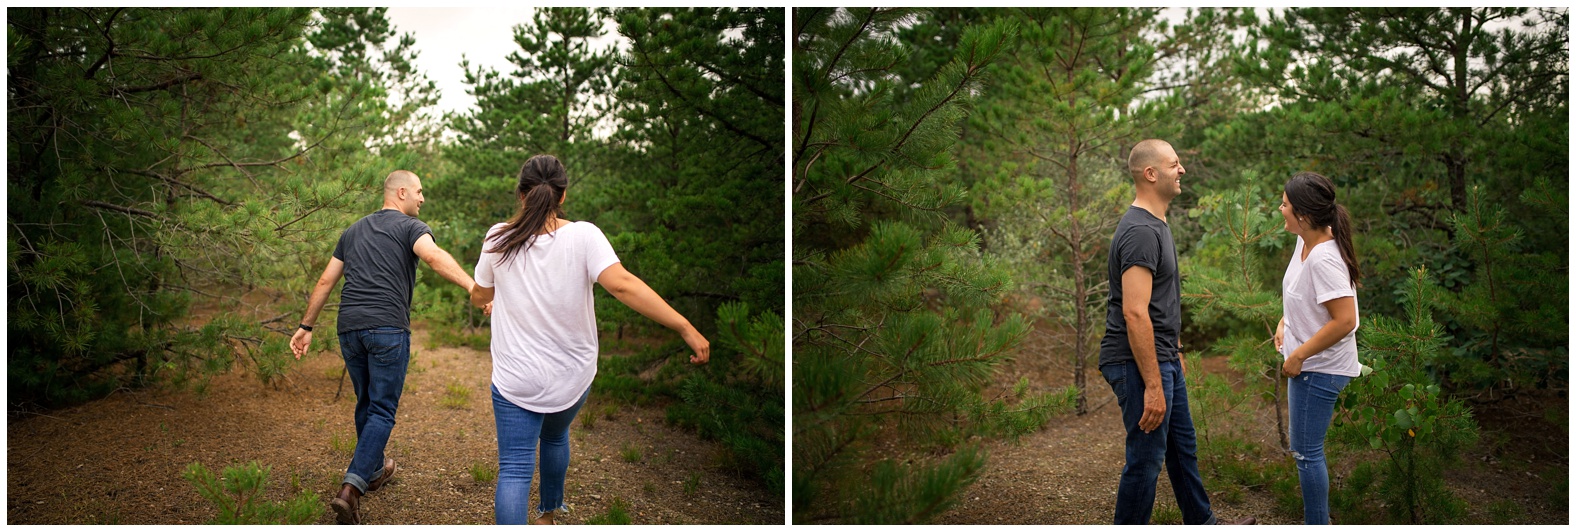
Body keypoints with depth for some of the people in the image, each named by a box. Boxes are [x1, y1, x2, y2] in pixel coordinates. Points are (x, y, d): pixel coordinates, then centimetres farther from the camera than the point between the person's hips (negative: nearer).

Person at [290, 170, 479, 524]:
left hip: (349, 329, 6)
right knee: (382, 412, -3)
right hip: (388, 328, -6)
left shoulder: (353, 231, 22)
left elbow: (325, 282, 24)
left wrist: (306, 327, 30)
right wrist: (475, 288, -33)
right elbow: (434, 256, -20)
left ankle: (374, 470, 40)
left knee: (366, 403, 23)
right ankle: (350, 489, -17)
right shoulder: (410, 227, 2)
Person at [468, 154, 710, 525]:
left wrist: (484, 299, 35)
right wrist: (685, 328, -29)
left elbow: (479, 297, 8)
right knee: (555, 436, 30)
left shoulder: (500, 239, -7)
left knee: (514, 469, 0)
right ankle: (548, 513, 51)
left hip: (515, 379, -2)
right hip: (571, 377, 2)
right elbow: (622, 285, -27)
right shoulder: (582, 235, -13)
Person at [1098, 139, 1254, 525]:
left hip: (1163, 358, 11)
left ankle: (1202, 523, 40)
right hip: (1140, 363, -11)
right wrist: (1153, 386, -27)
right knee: (1146, 460, -2)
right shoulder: (1141, 232, -22)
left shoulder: (1156, 225, 13)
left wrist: (1175, 349, 25)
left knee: (1183, 446, 23)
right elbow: (1134, 312, -27)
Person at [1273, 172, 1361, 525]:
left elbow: (1345, 321, -29)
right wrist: (1284, 322, 7)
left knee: (1306, 453, 0)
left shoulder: (1324, 259, -27)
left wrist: (1299, 355, -21)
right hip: (1306, 364, 10)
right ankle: (1316, 520, 32)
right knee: (1305, 450, 19)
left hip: (1319, 369, -10)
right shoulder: (1305, 242, 2)